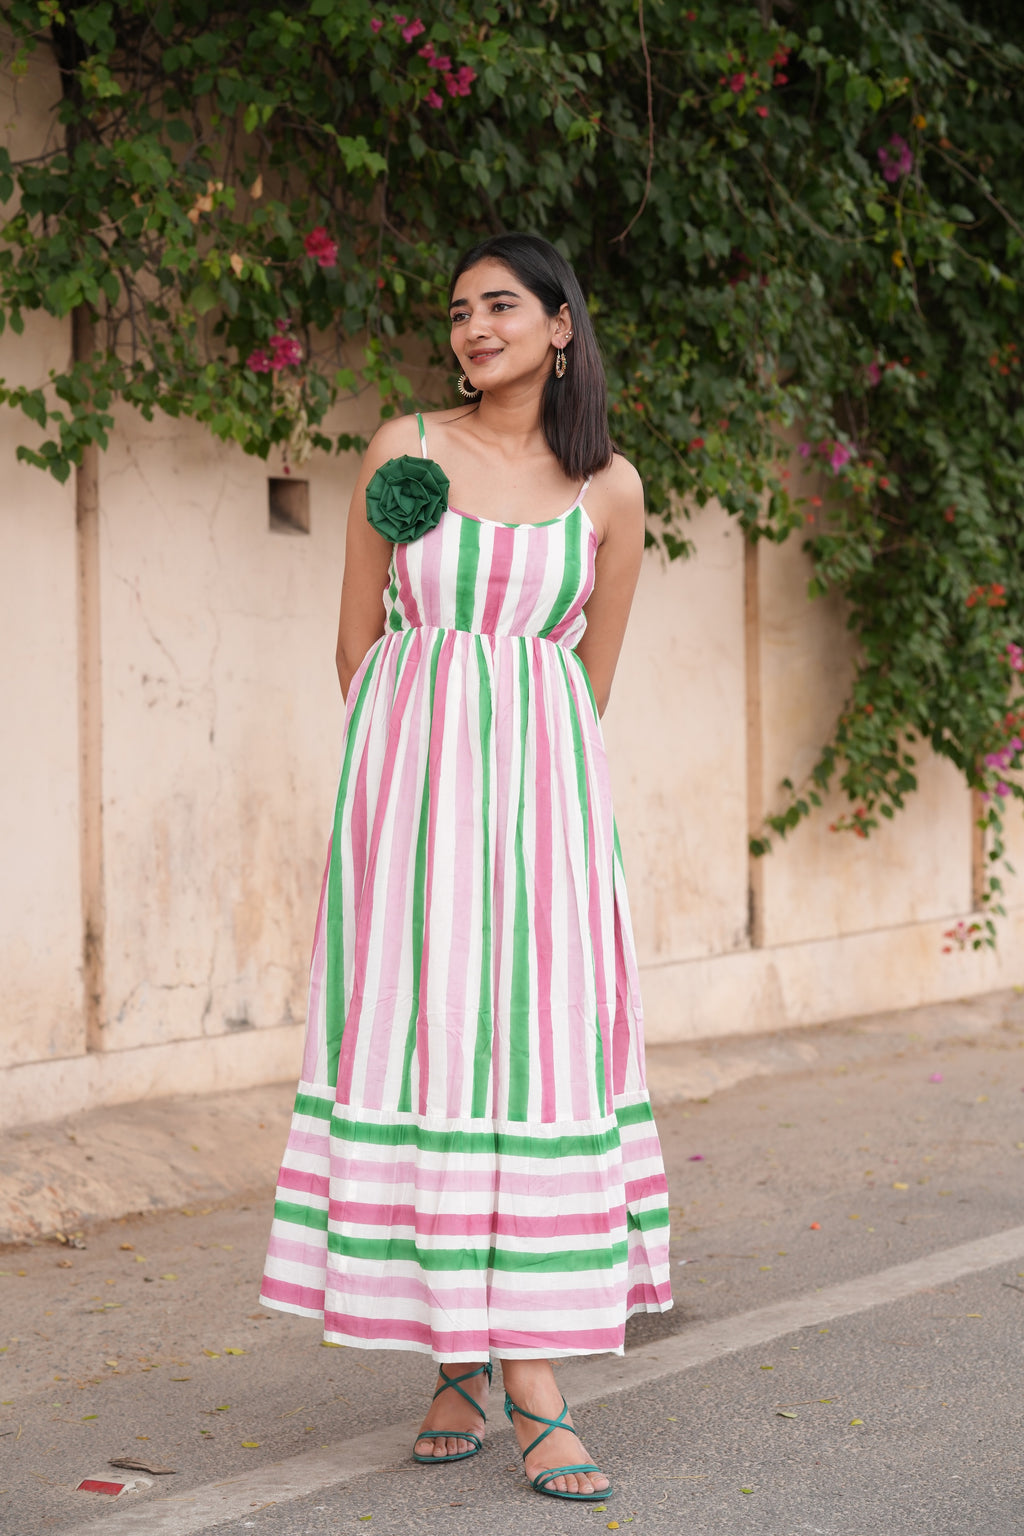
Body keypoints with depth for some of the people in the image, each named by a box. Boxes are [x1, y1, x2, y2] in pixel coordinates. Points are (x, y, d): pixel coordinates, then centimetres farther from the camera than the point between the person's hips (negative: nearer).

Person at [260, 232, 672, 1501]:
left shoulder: (611, 489, 7)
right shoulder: (405, 451, 5)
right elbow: (356, 641, 10)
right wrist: (415, 768, 8)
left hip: (542, 779, 0)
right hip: (411, 772, 0)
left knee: (544, 1044, -6)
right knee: (421, 1037, -2)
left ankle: (537, 1389, -4)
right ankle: (457, 1367, 8)